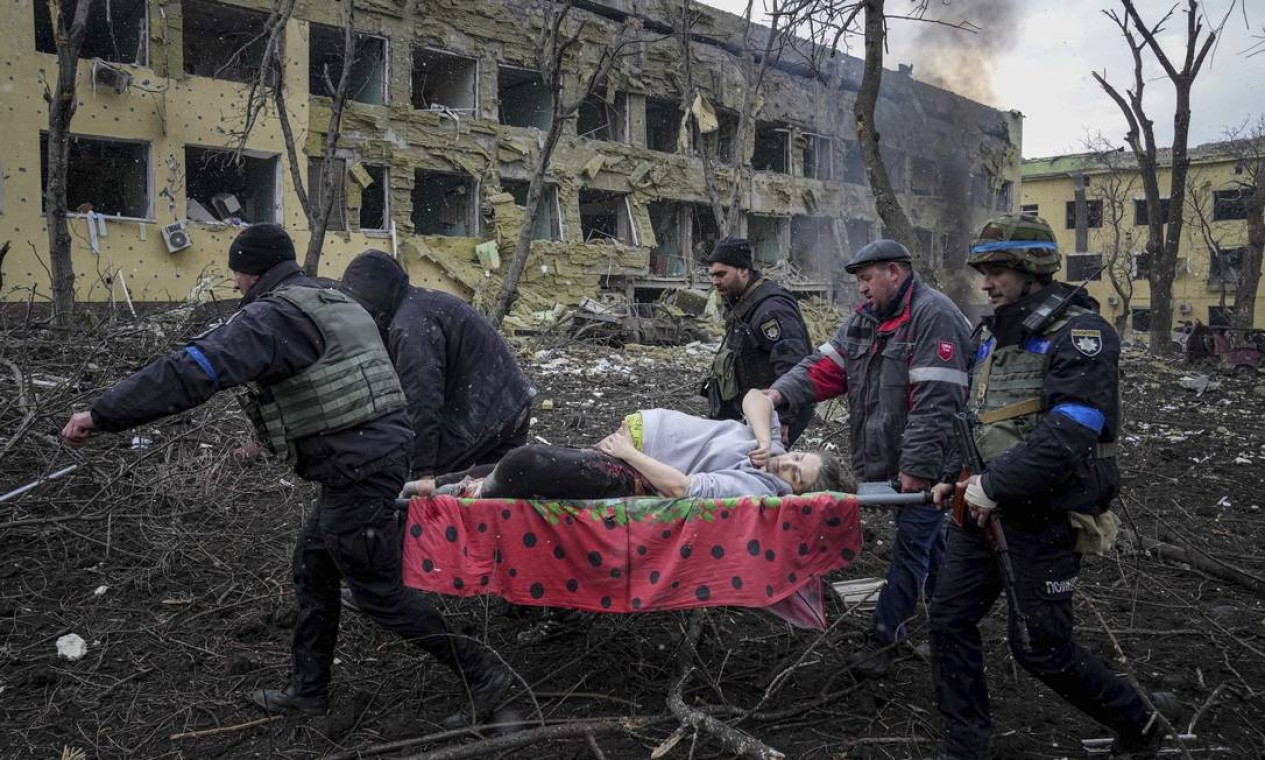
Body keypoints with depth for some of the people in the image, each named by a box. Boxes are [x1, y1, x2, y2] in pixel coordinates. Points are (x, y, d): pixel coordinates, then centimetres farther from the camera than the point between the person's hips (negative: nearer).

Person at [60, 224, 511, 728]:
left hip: (357, 469, -10)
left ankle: (481, 675, 10)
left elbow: (195, 369, -25)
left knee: (379, 591, 2)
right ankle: (308, 690, 32)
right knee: (313, 567, 20)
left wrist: (102, 414, -21)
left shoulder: (274, 316, -14)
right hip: (379, 448, 10)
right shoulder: (336, 303, 16)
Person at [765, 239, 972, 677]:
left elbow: (935, 402, -24)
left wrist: (917, 467, -25)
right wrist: (781, 393, -12)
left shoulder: (933, 315, -17)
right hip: (888, 458, 9)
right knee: (928, 541, 20)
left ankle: (885, 636, 9)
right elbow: (826, 366, 5)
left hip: (926, 463, -9)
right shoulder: (867, 316, 11)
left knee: (912, 545, 0)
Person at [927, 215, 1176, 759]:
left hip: (1045, 515, -8)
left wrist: (993, 485, -21)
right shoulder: (991, 332, 10)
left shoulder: (1080, 333, -15)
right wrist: (961, 478, 4)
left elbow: (1066, 437, -26)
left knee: (1040, 648, 2)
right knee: (950, 618, 6)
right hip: (985, 506, 8)